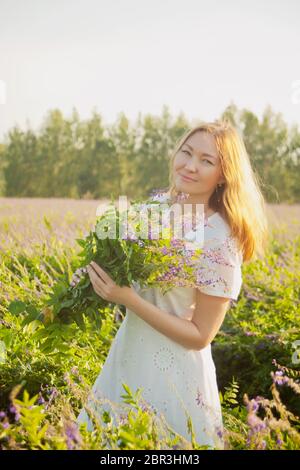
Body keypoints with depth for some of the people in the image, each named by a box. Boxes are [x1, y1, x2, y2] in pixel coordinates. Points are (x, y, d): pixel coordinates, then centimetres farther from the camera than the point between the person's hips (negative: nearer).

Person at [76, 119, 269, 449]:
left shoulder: (220, 241, -22)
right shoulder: (159, 204, -3)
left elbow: (200, 336, -18)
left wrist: (129, 299, -25)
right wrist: (104, 268, -8)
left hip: (171, 371, -7)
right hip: (127, 355, 7)